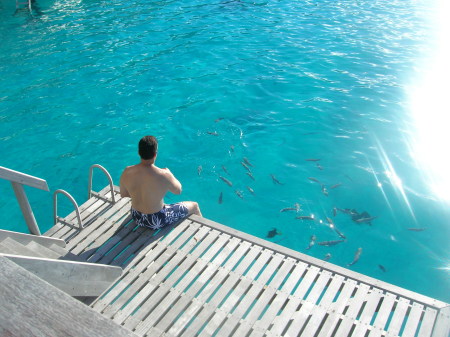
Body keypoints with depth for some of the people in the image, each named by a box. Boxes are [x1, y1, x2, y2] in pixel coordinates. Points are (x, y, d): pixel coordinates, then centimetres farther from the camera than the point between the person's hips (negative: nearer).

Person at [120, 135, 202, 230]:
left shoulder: (127, 172, -18)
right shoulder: (164, 175, -30)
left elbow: (123, 194, 0)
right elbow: (178, 190, -10)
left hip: (136, 217, 5)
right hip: (156, 222, -5)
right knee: (194, 205, 17)